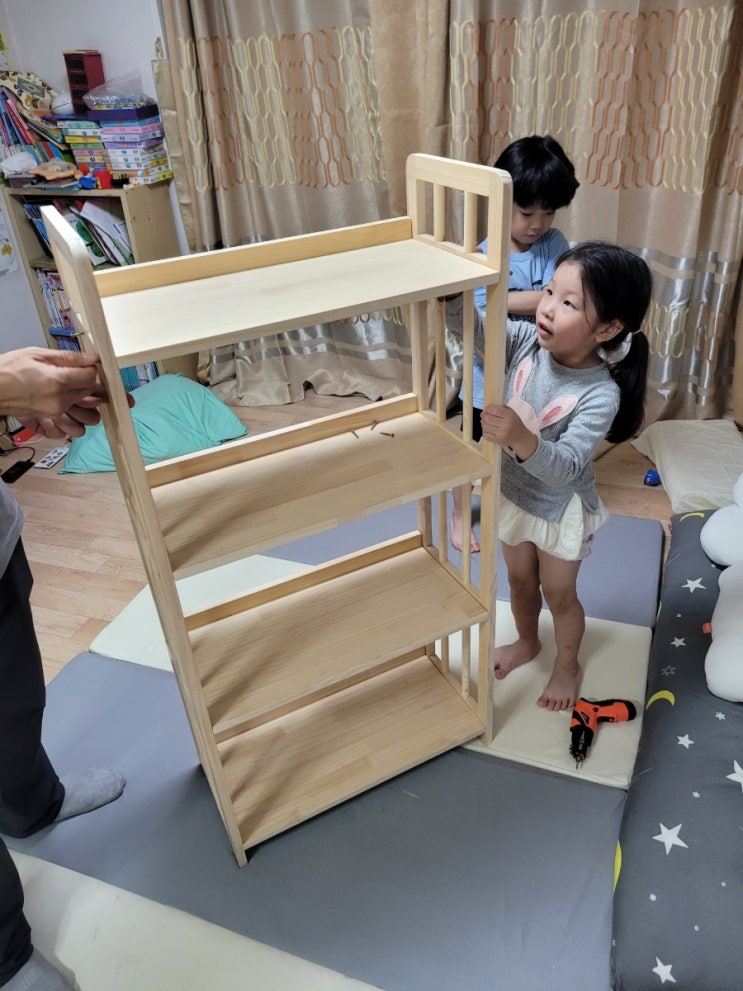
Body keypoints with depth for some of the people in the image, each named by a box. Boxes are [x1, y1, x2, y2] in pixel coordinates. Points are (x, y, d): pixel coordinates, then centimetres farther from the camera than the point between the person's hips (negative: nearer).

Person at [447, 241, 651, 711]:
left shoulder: (601, 394, -31)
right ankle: (527, 642, 55)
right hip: (512, 494, 5)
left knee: (559, 593, 19)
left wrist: (522, 439, -56)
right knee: (520, 581, 26)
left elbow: (565, 468, -37)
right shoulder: (526, 341, -18)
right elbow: (469, 325, -21)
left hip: (560, 509, -4)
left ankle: (568, 666, 47)